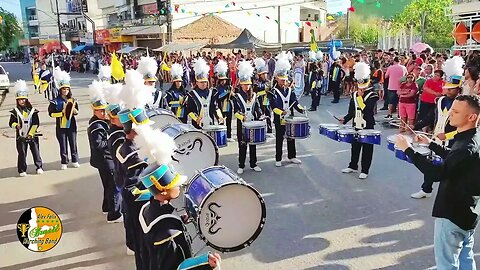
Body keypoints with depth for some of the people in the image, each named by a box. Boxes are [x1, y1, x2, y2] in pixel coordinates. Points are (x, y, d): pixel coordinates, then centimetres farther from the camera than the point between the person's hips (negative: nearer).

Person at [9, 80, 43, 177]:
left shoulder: (33, 110, 0)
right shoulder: (15, 111, 2)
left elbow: (36, 123, -3)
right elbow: (11, 123, 4)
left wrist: (31, 134, -10)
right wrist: (16, 126, -19)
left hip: (32, 135, 0)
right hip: (20, 136, 0)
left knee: (36, 151, 4)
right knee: (22, 153, 4)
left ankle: (39, 167, 16)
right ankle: (22, 170, 13)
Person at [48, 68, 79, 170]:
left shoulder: (72, 100, 6)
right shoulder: (55, 101, -4)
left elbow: (76, 111, 12)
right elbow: (51, 113, -7)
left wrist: (74, 111, -9)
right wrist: (61, 113, -18)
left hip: (71, 125, 3)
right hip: (61, 126, -2)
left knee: (73, 143, 8)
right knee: (63, 145, 5)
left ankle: (75, 161, 20)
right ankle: (64, 162, 14)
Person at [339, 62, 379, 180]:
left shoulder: (372, 96, -7)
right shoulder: (354, 94, 10)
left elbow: (367, 109, -21)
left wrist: (360, 97, -18)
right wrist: (345, 119, -1)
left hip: (367, 127, -5)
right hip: (356, 126, 5)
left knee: (367, 149, 2)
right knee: (355, 147, 15)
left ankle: (365, 170, 11)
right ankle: (353, 166, 30)